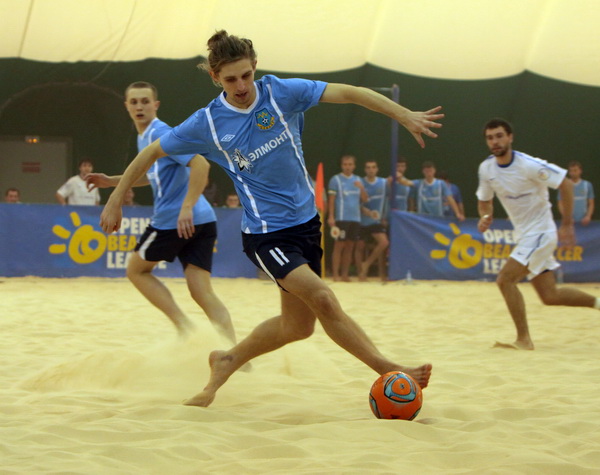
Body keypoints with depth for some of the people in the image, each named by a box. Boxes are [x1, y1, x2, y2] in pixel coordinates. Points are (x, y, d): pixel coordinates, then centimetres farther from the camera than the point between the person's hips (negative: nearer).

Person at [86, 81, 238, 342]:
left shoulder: (159, 133, -9)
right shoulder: (144, 137, 20)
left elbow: (200, 164, -22)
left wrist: (187, 207, -28)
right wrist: (112, 181, 32)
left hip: (174, 220, -8)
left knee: (136, 270, 11)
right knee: (202, 292, -1)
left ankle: (184, 326, 0)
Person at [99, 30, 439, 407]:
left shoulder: (280, 93, -8)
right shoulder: (207, 123, -10)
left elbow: (348, 93, -11)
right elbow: (151, 153, 2)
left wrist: (405, 115, -19)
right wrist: (116, 201, 5)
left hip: (305, 220, 4)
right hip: (265, 232, -4)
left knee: (297, 325, 10)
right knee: (322, 298, -21)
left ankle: (228, 362, 32)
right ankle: (390, 371, -11)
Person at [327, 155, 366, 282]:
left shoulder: (357, 180, 14)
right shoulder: (336, 179, 0)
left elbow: (365, 199, 10)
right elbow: (331, 199, -3)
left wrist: (361, 188, -8)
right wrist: (331, 217, -10)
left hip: (355, 218, 5)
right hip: (341, 218, -5)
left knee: (350, 247, 6)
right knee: (339, 246, -5)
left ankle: (345, 274, 11)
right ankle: (336, 275, -3)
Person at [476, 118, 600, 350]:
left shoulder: (528, 165, -21)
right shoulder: (486, 168, -1)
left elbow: (566, 184, -16)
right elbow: (485, 200, 13)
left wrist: (567, 224, -14)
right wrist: (485, 217, -10)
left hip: (540, 233, -7)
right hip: (524, 235, 7)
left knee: (505, 279, -18)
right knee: (550, 296, 9)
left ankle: (523, 340, -10)